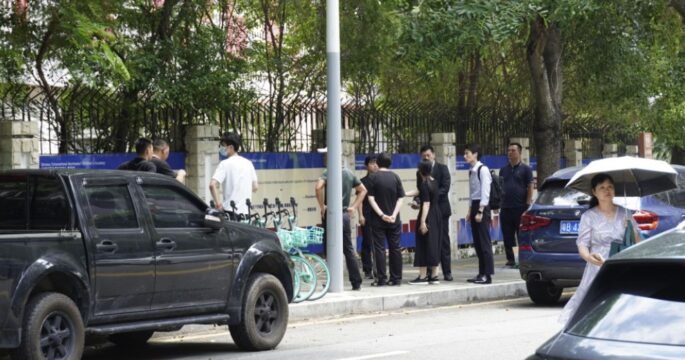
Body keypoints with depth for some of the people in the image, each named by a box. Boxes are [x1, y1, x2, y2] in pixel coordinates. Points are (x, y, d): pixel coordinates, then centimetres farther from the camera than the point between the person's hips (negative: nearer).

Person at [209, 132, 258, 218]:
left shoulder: (225, 164, -8)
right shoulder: (248, 163, 10)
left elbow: (212, 185, -20)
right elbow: (255, 187, 15)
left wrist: (218, 202, -12)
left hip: (230, 211, -6)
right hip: (245, 210, 6)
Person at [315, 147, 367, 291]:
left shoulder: (328, 172, -9)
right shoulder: (349, 173, 12)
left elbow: (318, 187, -27)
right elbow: (363, 190, 19)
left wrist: (322, 206, -16)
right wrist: (354, 207, 14)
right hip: (346, 214, 6)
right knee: (349, 249, 12)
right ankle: (356, 283, 13)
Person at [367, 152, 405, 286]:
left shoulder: (374, 177, -5)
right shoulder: (395, 177, 1)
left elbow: (371, 198, -11)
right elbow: (400, 199, -3)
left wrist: (381, 214, -12)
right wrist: (394, 215, -7)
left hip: (378, 220, -2)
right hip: (394, 220, 2)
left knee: (379, 249, 1)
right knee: (395, 248, 9)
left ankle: (382, 279, -2)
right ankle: (396, 278, 12)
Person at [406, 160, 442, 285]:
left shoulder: (424, 184, -16)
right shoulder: (434, 182, 9)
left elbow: (426, 204, -21)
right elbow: (417, 191, 20)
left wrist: (423, 222, -23)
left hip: (428, 217, -8)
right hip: (436, 215, 8)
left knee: (424, 245, -2)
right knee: (434, 244, 11)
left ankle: (423, 276, -1)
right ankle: (434, 276, 14)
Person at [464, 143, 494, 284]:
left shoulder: (483, 170, -11)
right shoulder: (471, 171, 14)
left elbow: (485, 192, -16)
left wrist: (480, 212, -18)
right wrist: (470, 211, 15)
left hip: (482, 207, -9)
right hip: (474, 206, 9)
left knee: (484, 242, -7)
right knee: (477, 242, 10)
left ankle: (487, 274, -6)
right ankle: (481, 273, 14)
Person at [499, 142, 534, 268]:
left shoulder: (525, 169, 1)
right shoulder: (503, 170, 15)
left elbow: (530, 188, -3)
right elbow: (499, 187, 17)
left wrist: (527, 207, -11)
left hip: (520, 208, -5)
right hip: (505, 208, 5)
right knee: (507, 237, 5)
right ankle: (510, 260, 11)